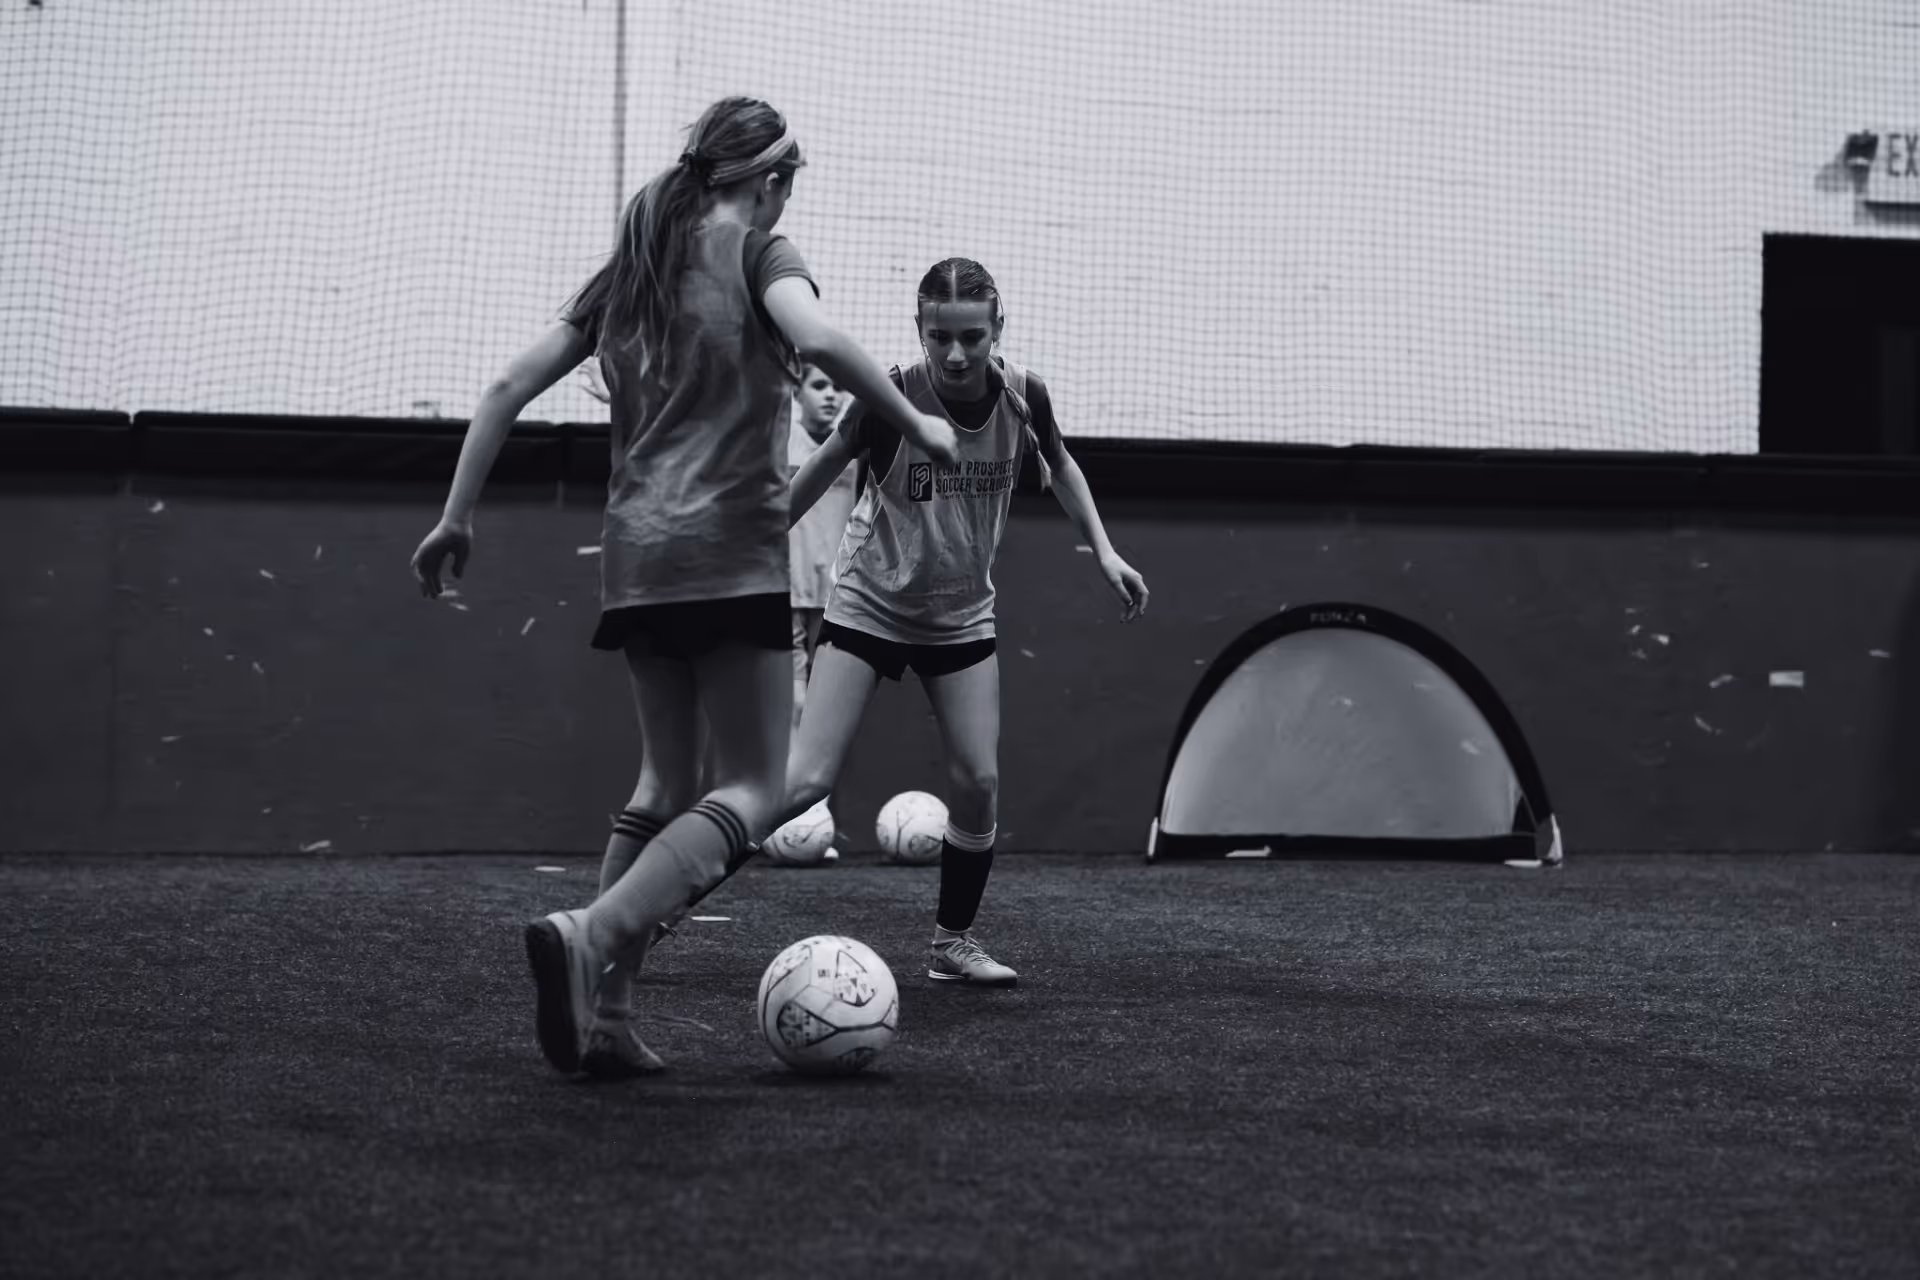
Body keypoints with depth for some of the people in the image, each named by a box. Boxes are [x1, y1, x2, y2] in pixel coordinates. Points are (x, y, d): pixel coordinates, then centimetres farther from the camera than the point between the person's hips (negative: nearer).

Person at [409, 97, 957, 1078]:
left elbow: (511, 385, 14)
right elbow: (818, 339, -21)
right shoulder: (756, 251, 1)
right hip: (732, 551, -7)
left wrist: (456, 516, 18)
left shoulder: (631, 268, 18)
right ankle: (589, 936, -25)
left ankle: (602, 1014, 8)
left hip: (635, 555, 7)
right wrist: (914, 425, -8)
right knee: (752, 791, -4)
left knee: (666, 780, 16)